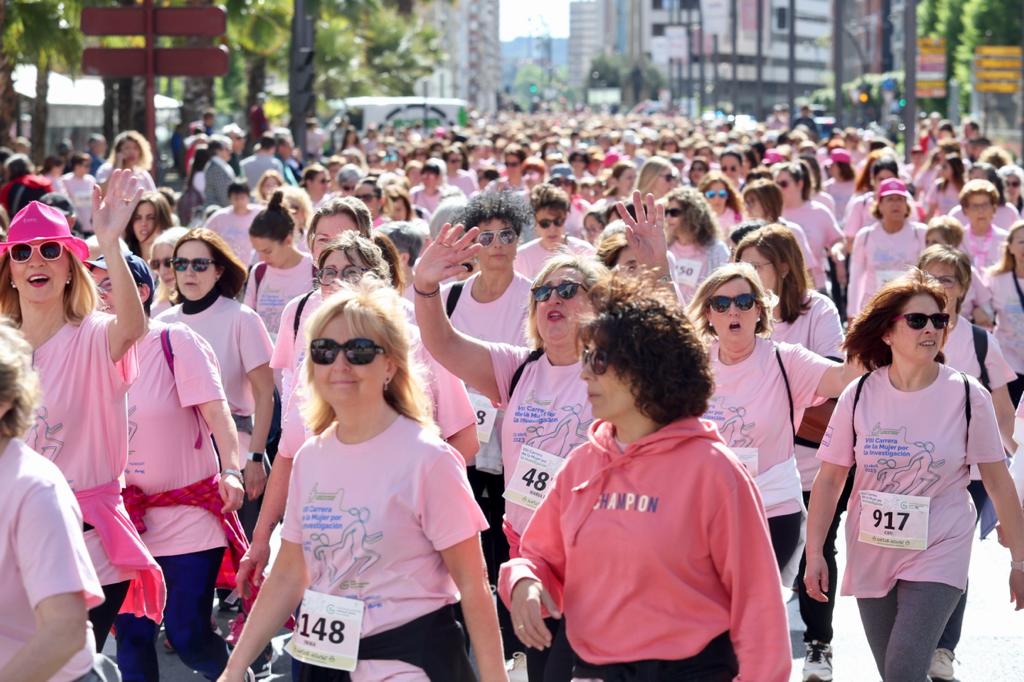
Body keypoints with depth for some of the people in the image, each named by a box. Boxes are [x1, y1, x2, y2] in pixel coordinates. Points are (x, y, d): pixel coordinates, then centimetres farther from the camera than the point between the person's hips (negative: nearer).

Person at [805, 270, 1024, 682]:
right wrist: (814, 553, -5)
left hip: (938, 555, -3)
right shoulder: (860, 395, -5)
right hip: (871, 556, 3)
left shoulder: (967, 396, -9)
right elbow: (830, 479, 0)